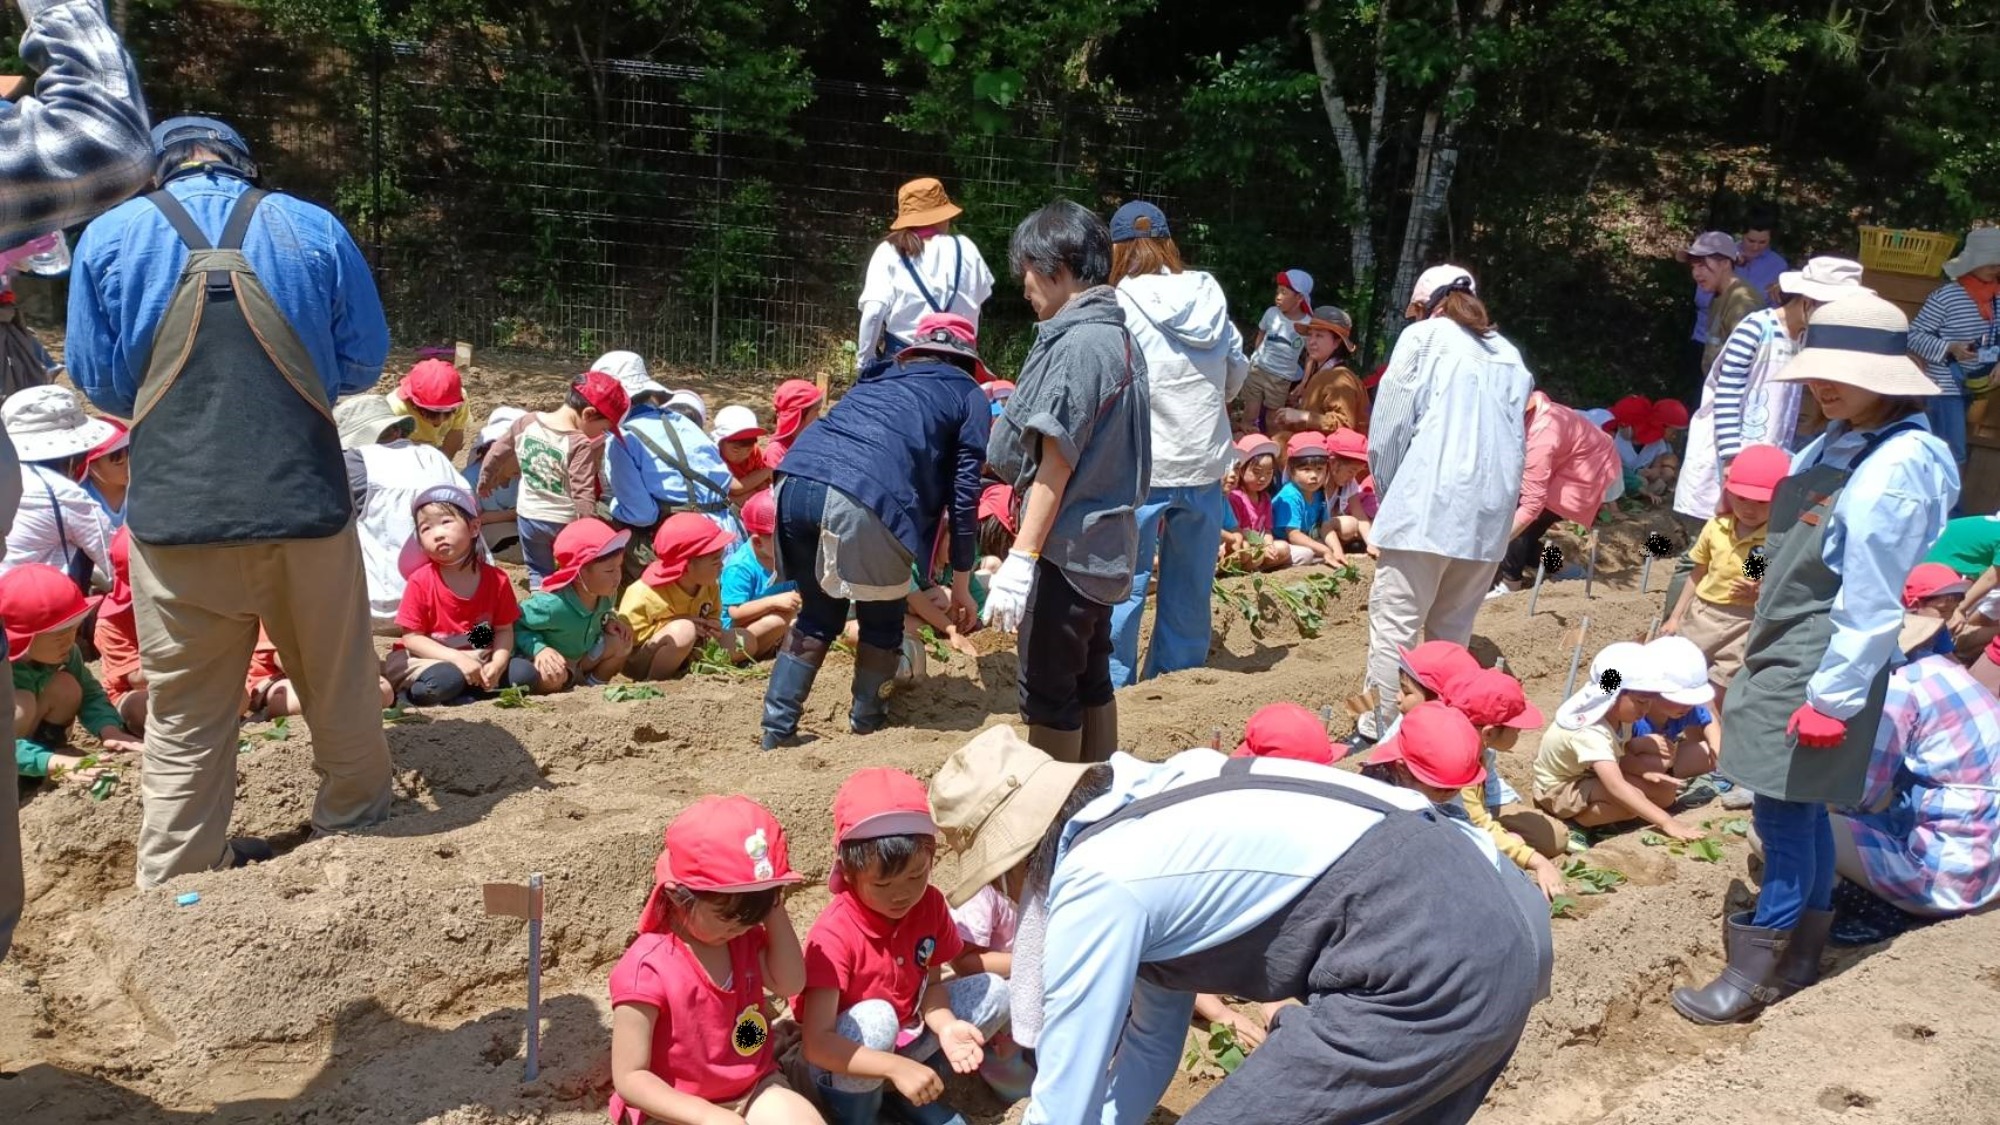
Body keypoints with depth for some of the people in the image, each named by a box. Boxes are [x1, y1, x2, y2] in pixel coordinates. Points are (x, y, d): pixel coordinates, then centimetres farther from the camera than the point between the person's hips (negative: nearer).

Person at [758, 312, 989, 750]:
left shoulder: (879, 377, 36)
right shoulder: (969, 396, 21)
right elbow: (963, 492, 13)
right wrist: (961, 583, 18)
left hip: (796, 480, 5)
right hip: (866, 500, -5)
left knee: (818, 614, 23)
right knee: (882, 619, 18)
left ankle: (777, 730, 20)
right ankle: (866, 727, 23)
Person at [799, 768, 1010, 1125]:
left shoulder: (930, 903, -12)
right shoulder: (834, 934, -29)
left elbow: (931, 983, -3)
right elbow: (816, 1044, -33)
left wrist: (946, 1027, -25)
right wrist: (896, 1067, -43)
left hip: (906, 1038, 6)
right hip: (845, 1060, -6)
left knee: (994, 992, -8)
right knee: (876, 1017, -36)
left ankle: (907, 1093, 2)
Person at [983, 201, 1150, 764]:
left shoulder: (1076, 345, -18)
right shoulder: (1119, 337, 10)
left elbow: (1057, 463, -21)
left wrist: (1021, 558, -21)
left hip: (1067, 547, -10)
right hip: (1105, 543, 10)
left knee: (1048, 693, 1)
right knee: (1090, 679, 19)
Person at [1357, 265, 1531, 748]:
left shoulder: (1423, 337, 5)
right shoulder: (1509, 355, 19)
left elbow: (1387, 429, 2)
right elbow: (1517, 441, 16)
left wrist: (1388, 497, 13)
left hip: (1428, 503, -5)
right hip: (1491, 509, 6)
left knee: (1394, 622, -4)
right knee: (1453, 627, 12)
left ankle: (1376, 733, -6)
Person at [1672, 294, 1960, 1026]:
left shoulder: (1897, 466, -19)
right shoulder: (1832, 445, 8)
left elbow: (1872, 601, -20)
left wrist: (1834, 696, -19)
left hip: (1823, 670, -9)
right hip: (1782, 657, 9)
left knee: (1786, 813, -3)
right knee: (1799, 811, 16)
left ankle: (1755, 975, 7)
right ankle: (1798, 958, 29)